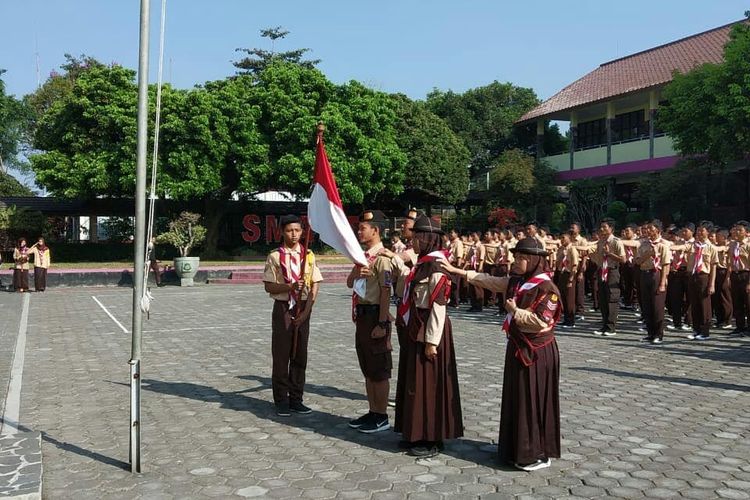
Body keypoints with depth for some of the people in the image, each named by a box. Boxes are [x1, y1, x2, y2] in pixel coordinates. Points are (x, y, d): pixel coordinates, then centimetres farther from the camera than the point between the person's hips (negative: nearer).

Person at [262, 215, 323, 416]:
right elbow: (269, 286, -6)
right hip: (283, 308, -2)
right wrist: (290, 286, -21)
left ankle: (296, 399, 20)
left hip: (303, 309, 2)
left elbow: (315, 285, 2)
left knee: (300, 355, 8)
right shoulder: (275, 256, -3)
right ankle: (281, 401, 14)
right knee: (281, 355, 3)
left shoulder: (309, 256, 3)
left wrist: (307, 310, -7)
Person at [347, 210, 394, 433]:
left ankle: (382, 417, 12)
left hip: (375, 316, -9)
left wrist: (382, 324, -20)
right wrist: (356, 273, -8)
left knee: (379, 370, 1)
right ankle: (373, 412, 27)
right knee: (368, 370, 16)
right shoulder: (363, 256, 13)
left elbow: (386, 292, -19)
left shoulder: (382, 257, -15)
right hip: (362, 315, 9)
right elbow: (349, 283, 15)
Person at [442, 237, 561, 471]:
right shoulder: (516, 282, 7)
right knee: (516, 399, 14)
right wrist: (457, 271, 5)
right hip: (518, 348, 8)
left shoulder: (546, 287, -16)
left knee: (533, 401, 0)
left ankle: (537, 454, 12)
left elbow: (541, 322, -23)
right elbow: (489, 280, 8)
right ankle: (517, 448, 27)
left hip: (536, 352, -8)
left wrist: (515, 310, -15)